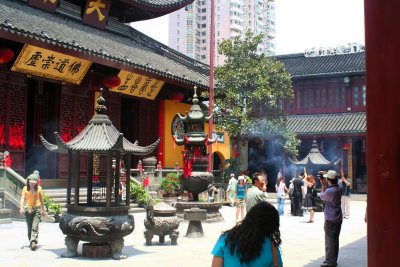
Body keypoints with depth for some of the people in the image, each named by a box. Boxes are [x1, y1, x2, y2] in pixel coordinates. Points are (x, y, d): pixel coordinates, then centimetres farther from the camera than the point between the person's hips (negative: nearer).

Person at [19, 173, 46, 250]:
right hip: (28, 209, 1)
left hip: (37, 209, -1)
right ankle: (31, 242, 23)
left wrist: (43, 209, 18)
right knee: (29, 227, 8)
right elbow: (23, 198, -5)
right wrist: (21, 207, -21)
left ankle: (33, 242, -23)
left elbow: (41, 199, 13)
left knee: (35, 226, -15)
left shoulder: (39, 188, 4)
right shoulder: (25, 188, 2)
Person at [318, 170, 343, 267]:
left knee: (330, 241, -1)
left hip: (330, 220, -8)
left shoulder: (329, 191, -23)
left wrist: (323, 184, 1)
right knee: (335, 240, 15)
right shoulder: (339, 188, -1)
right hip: (338, 219, 8)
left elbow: (321, 196, -5)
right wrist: (325, 176, 13)